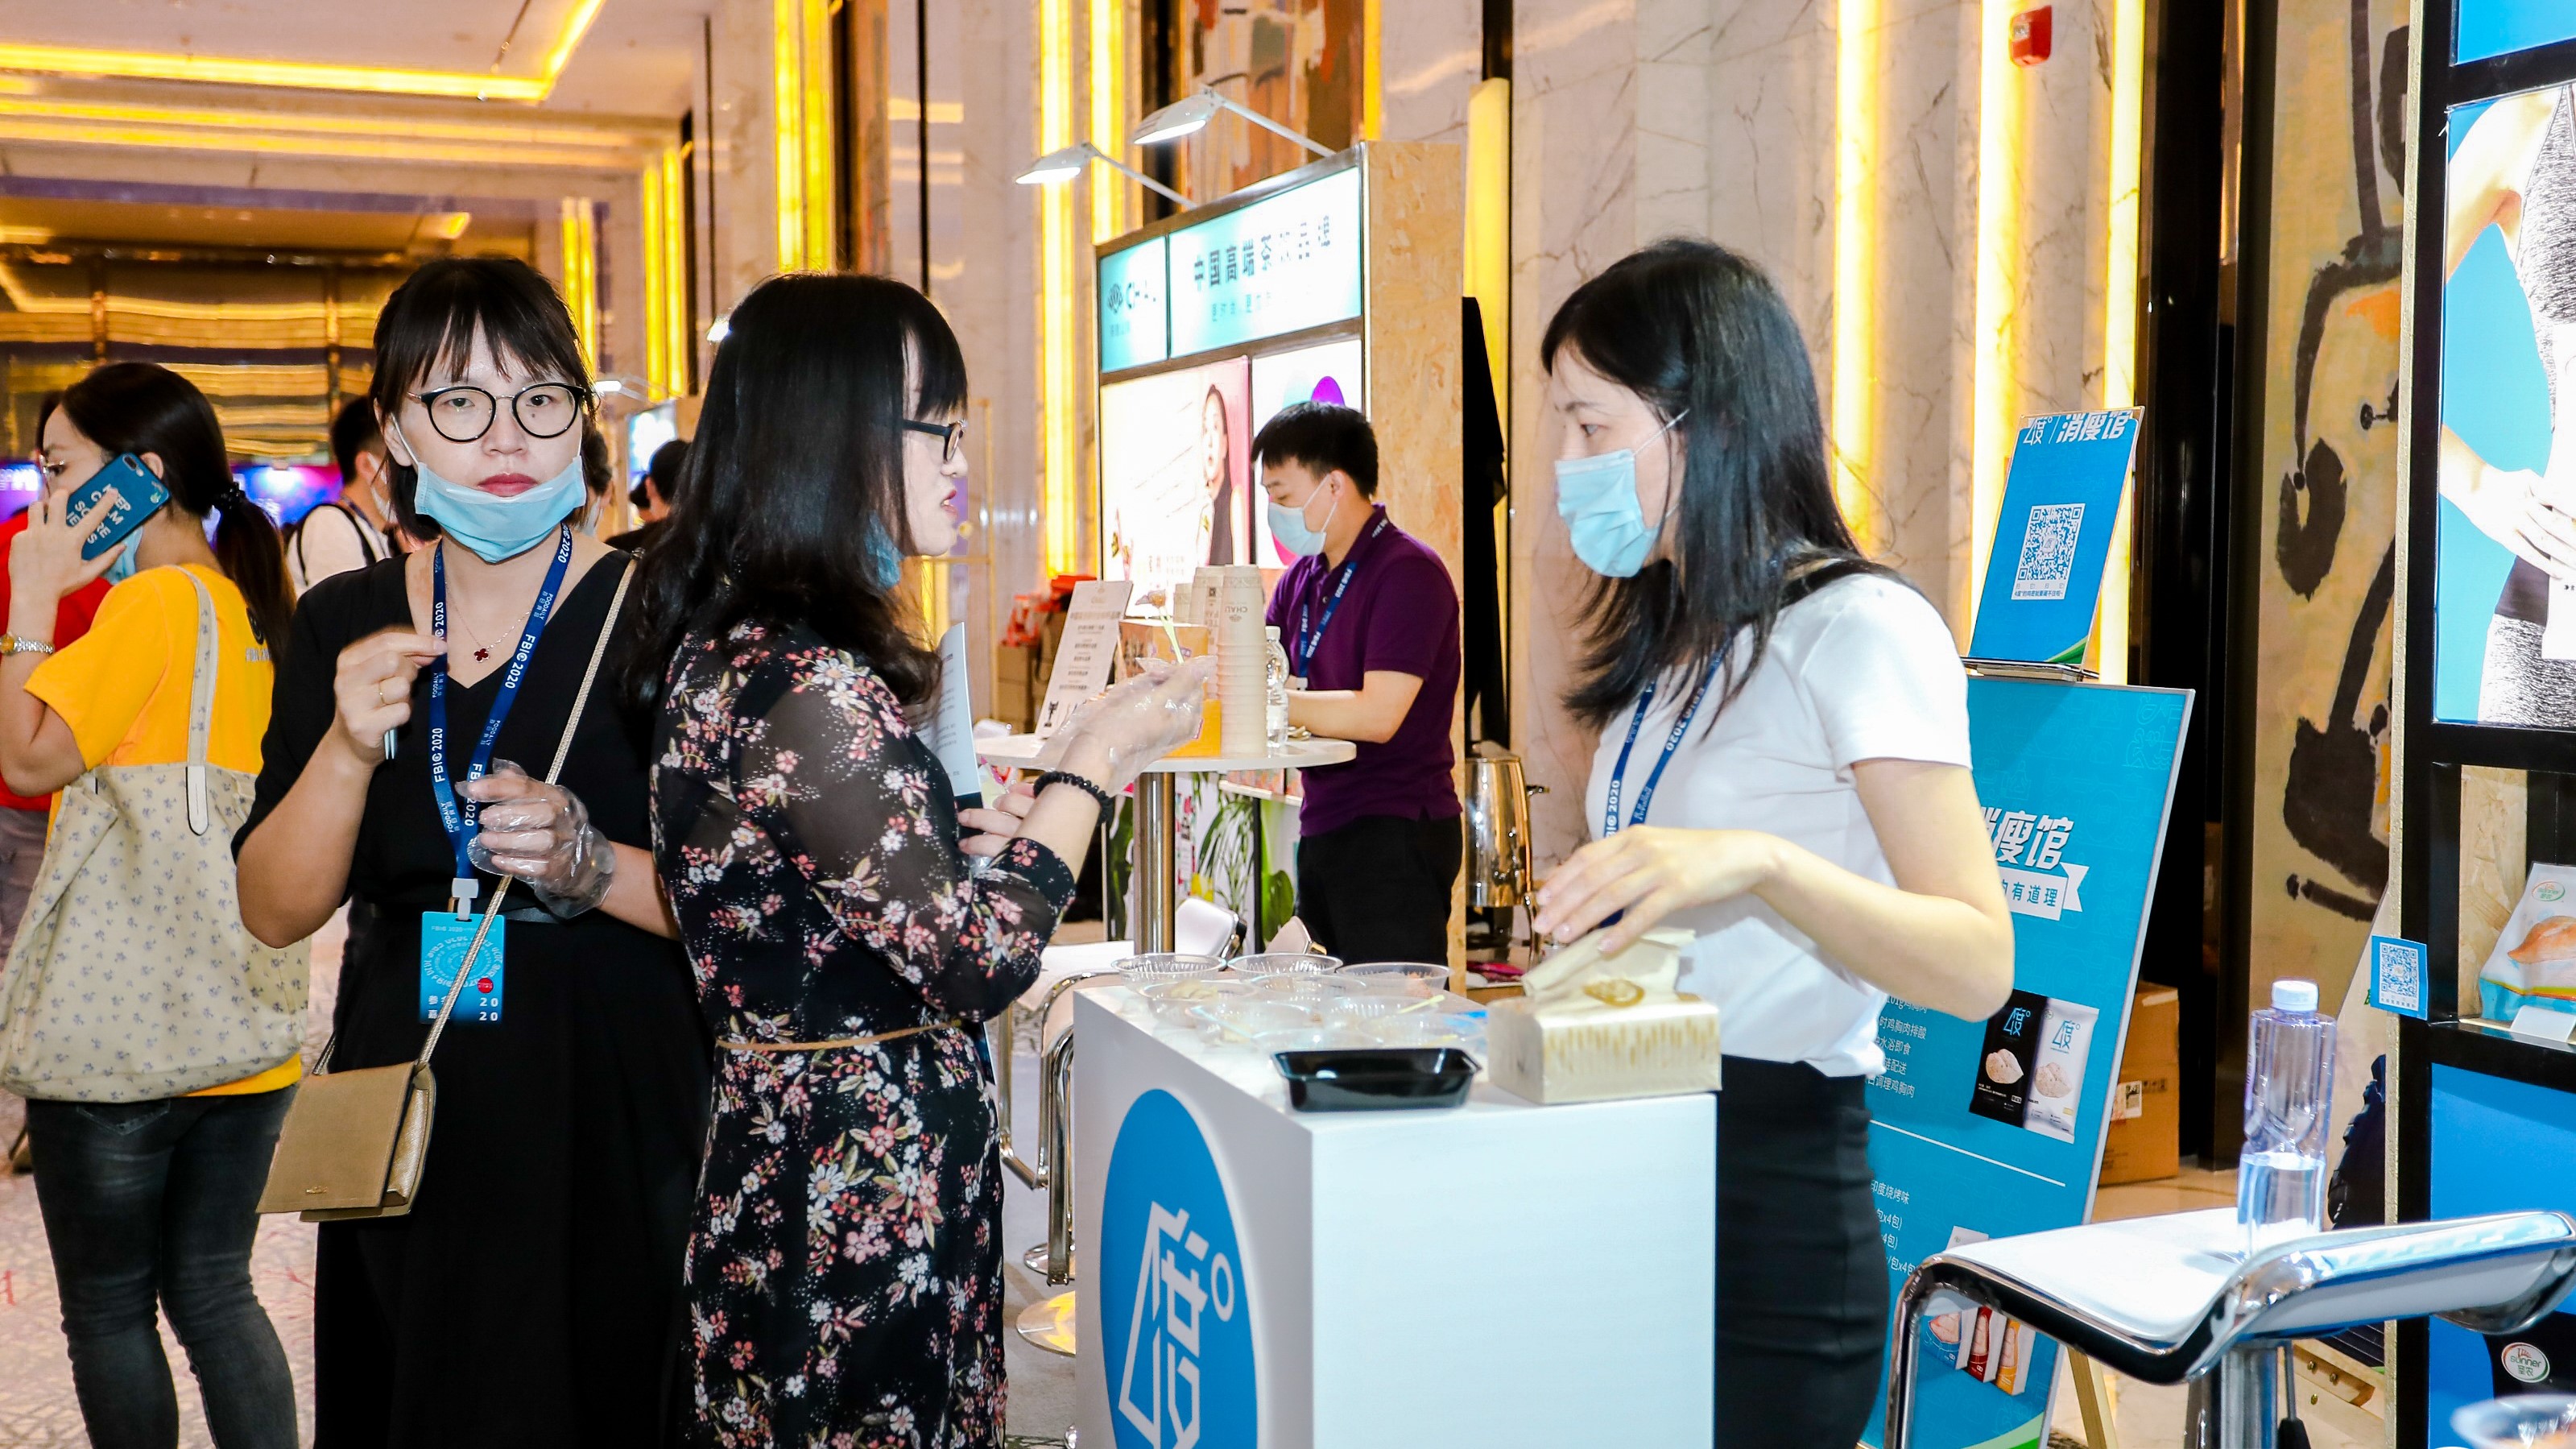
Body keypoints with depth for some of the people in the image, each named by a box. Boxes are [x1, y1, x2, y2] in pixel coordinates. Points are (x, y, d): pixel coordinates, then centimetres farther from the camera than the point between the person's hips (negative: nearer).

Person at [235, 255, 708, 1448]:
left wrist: (593, 868, -24)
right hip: (405, 1115, 4)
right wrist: (350, 751, -13)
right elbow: (275, 912, 2)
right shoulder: (342, 626, 5)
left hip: (611, 1118, -4)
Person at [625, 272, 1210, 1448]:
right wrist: (1094, 764, -10)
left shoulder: (724, 645, 8)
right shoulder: (800, 683, -23)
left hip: (780, 1165, 10)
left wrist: (988, 826, 5)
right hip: (860, 1209, -10)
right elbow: (981, 959, -21)